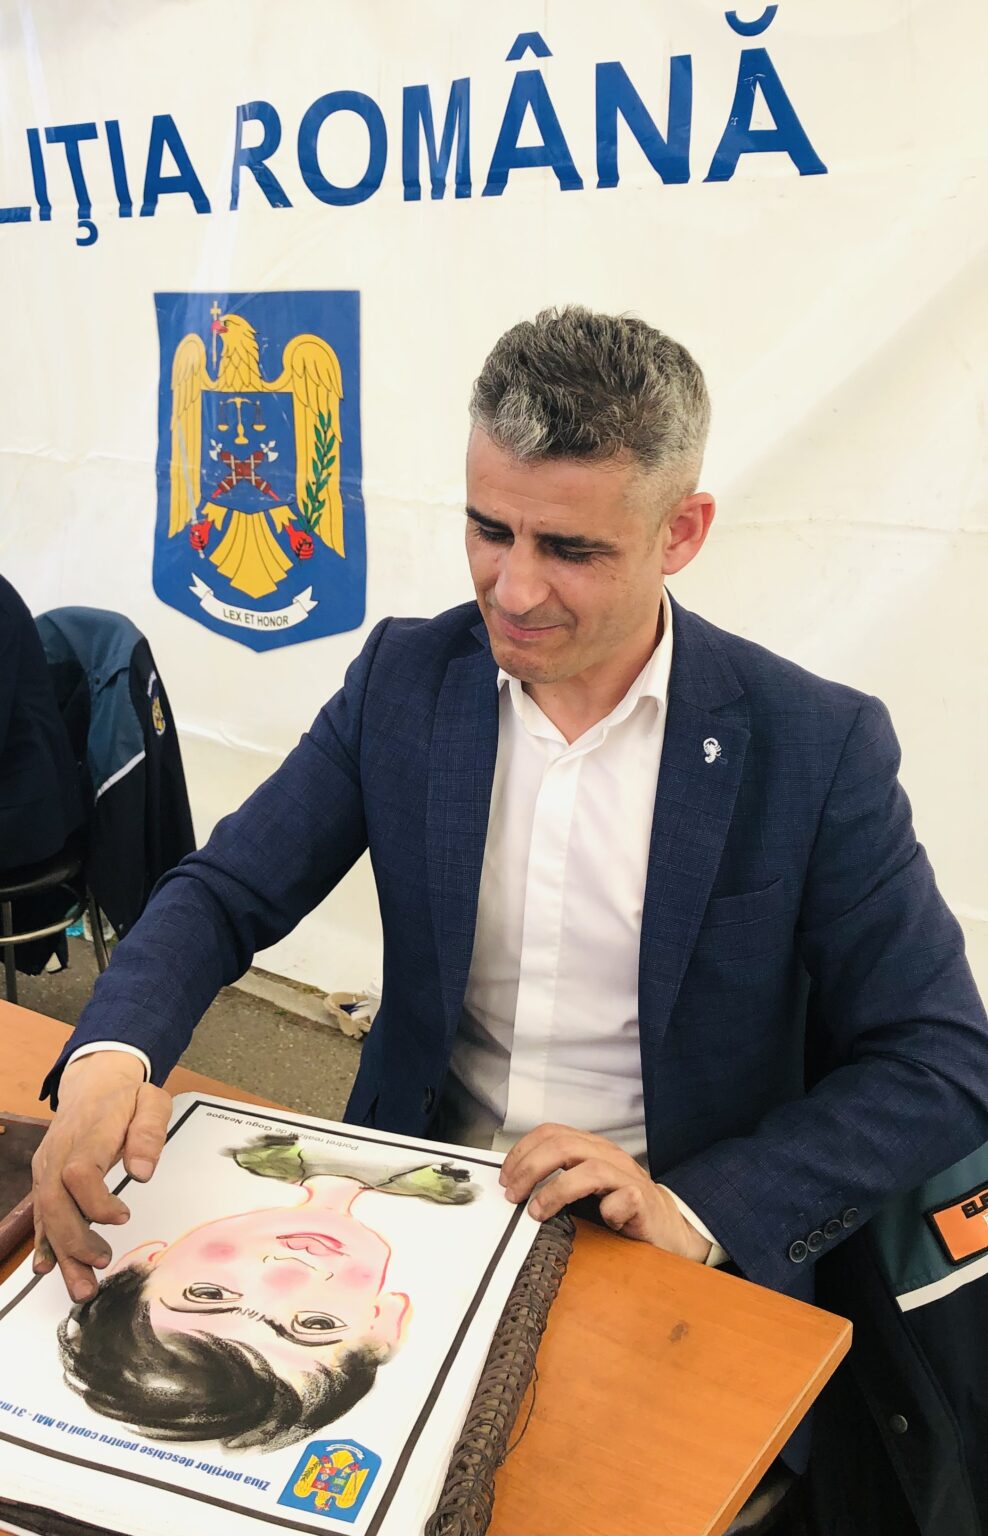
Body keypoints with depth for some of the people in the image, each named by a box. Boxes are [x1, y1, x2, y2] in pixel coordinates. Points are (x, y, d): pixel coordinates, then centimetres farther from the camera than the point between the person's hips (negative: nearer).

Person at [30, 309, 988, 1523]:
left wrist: (697, 1207, -22)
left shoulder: (819, 745, -12)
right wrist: (110, 1053, -23)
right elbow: (225, 892, -2)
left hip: (664, 1270, -2)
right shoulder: (404, 676, -3)